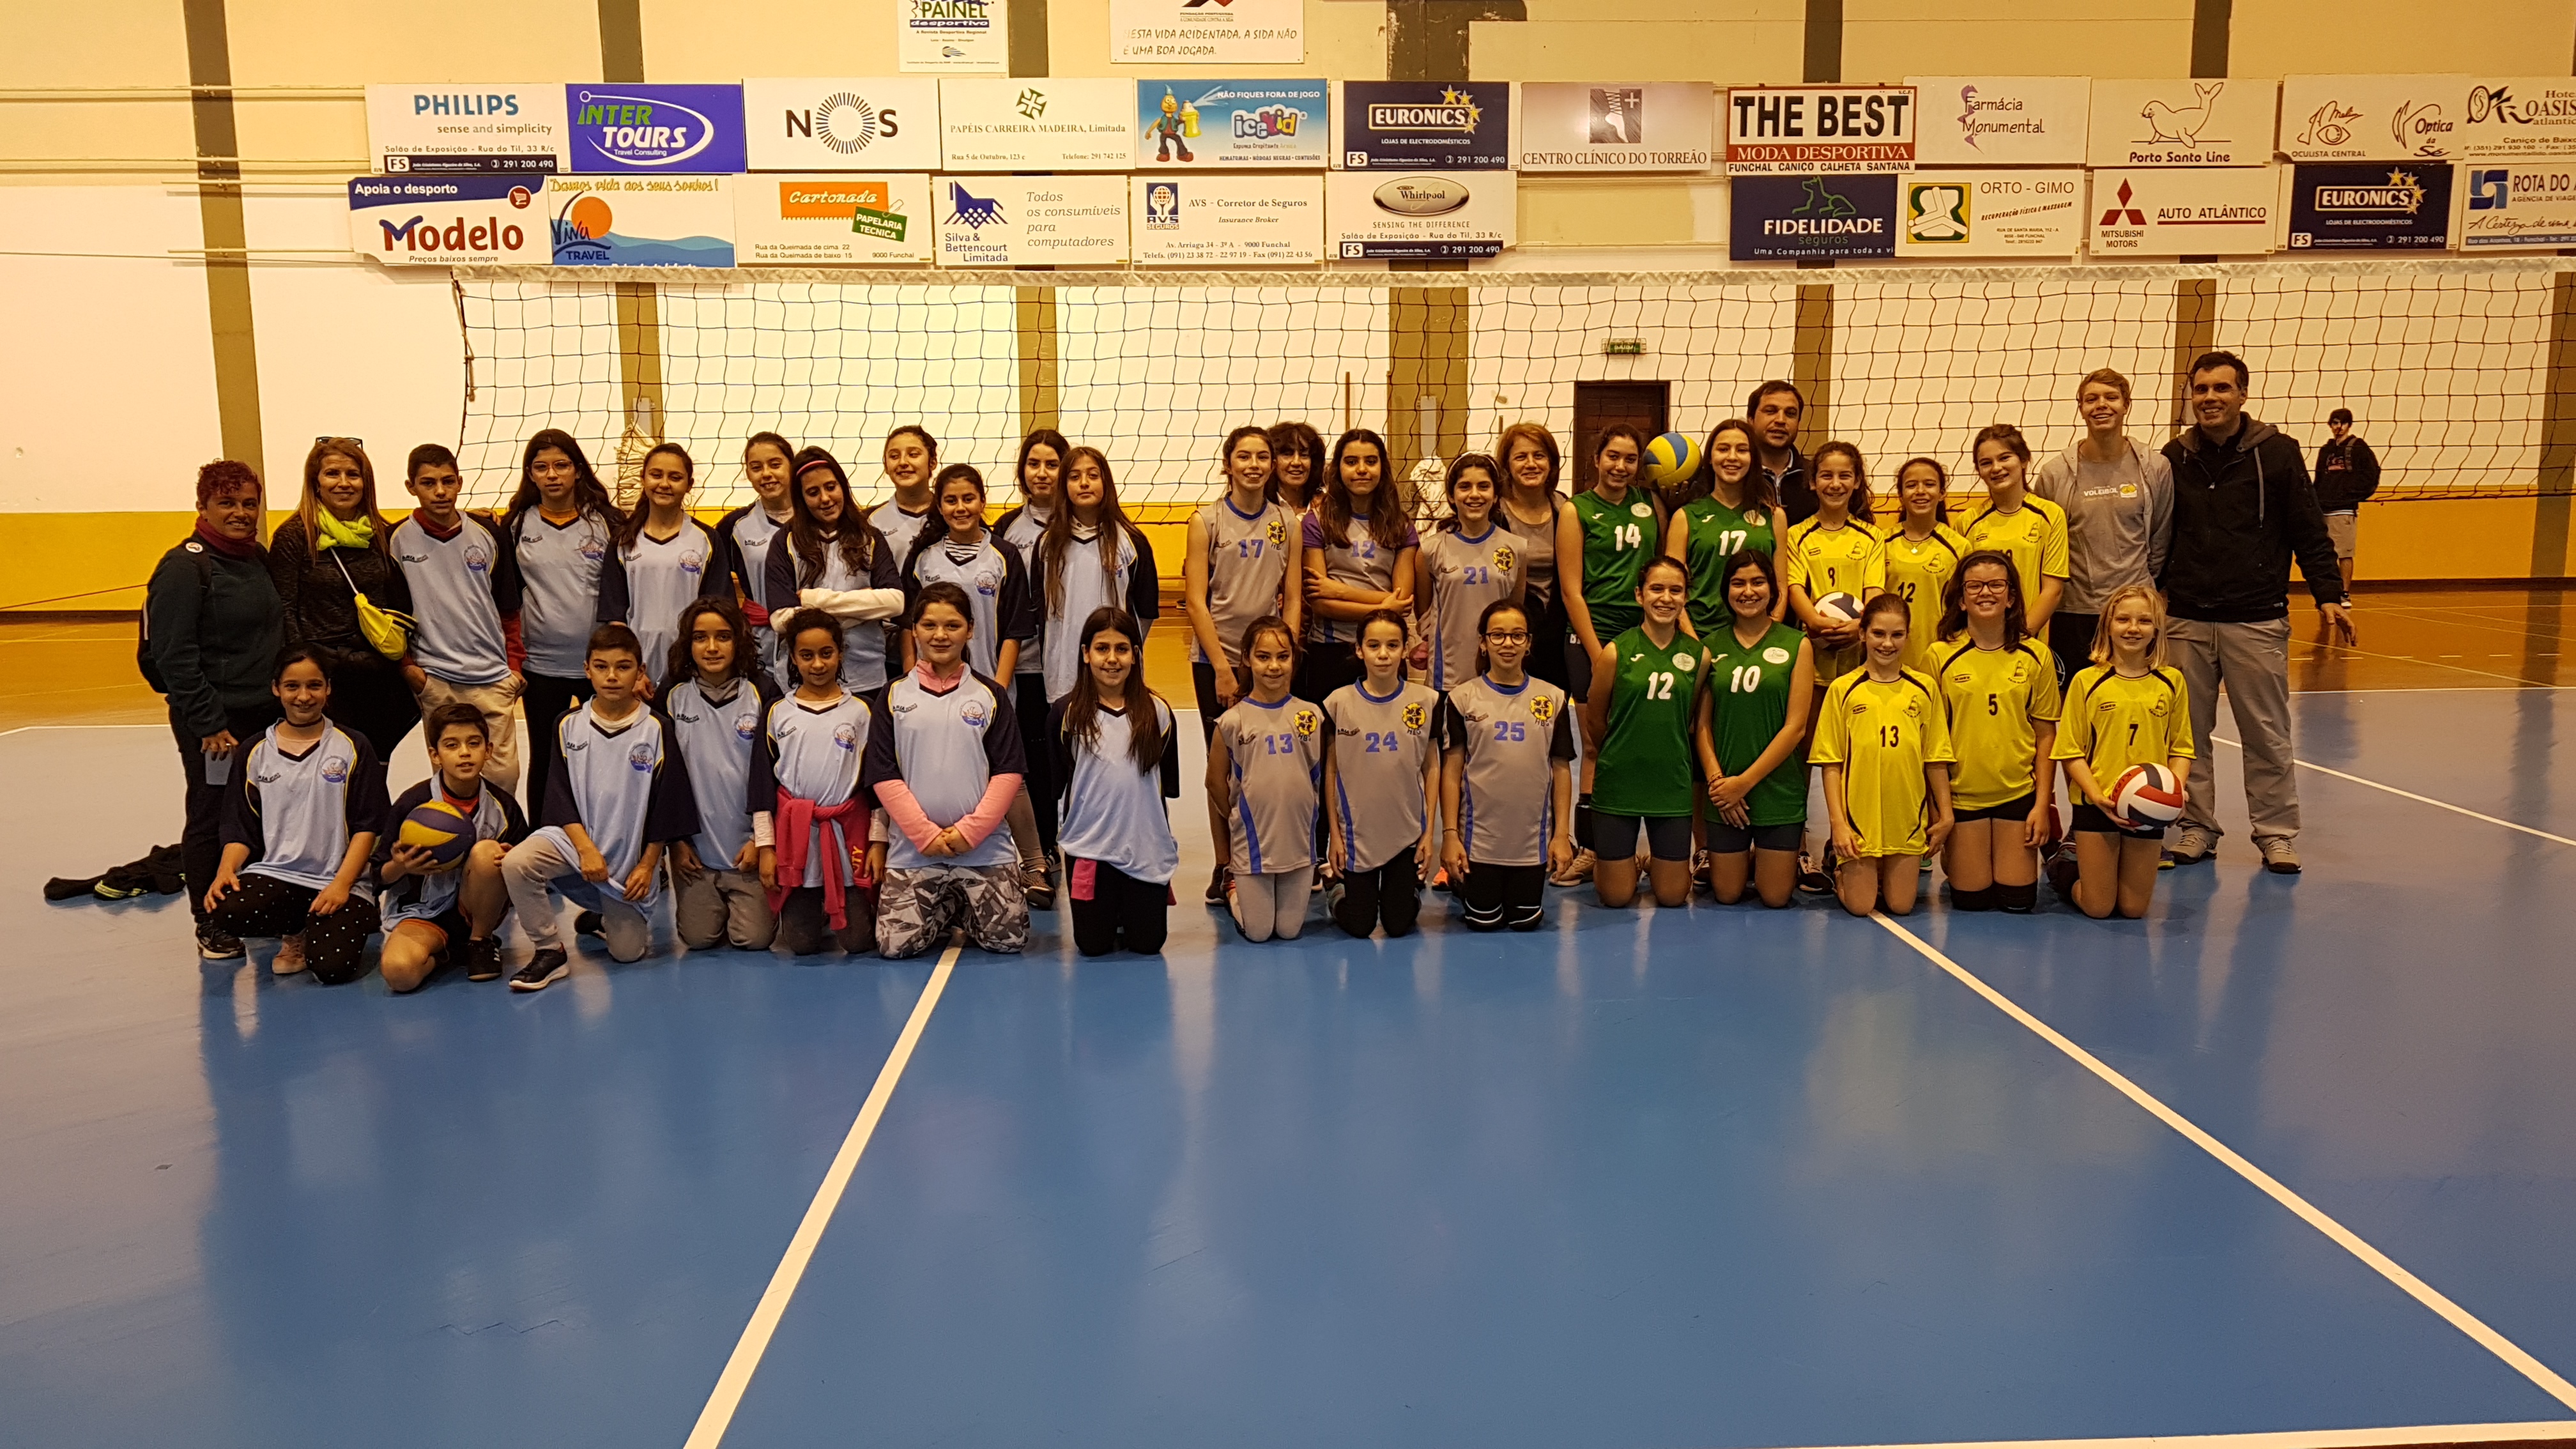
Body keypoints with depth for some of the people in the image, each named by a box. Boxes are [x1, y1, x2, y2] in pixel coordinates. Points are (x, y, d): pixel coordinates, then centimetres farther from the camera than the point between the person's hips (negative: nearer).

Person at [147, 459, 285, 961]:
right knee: (212, 820, 4)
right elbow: (175, 656, -16)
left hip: (267, 713, 7)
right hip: (214, 723, -7)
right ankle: (210, 924, 17)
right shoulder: (185, 567, -12)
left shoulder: (260, 558, 10)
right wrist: (209, 724, -18)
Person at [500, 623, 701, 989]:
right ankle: (549, 952, -11)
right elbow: (560, 797, -2)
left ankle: (609, 914, 33)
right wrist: (586, 849, -15)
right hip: (575, 836, 1)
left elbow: (666, 804, -4)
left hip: (632, 853, -1)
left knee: (627, 951, -4)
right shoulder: (569, 725, -1)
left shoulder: (656, 729, -7)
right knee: (516, 863, -29)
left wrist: (647, 865, -5)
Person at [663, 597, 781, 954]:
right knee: (698, 937, -3)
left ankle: (760, 901, 26)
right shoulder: (673, 697, 1)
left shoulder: (763, 693, -4)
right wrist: (676, 839, 0)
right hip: (695, 843, 2)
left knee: (754, 938, -7)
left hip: (749, 843, -1)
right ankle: (708, 900, 29)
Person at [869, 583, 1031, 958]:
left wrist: (970, 831, -10)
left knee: (1008, 939, -10)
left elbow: (1009, 771, -1)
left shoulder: (990, 695, 4)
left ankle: (966, 913, 23)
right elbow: (883, 775, -1)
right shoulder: (894, 696, 4)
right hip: (913, 848, 0)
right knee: (896, 944, -12)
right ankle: (946, 913, 20)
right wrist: (924, 833, -9)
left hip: (984, 846, 0)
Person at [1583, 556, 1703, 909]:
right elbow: (1594, 721, 2)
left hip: (1672, 784, 2)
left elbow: (1692, 719, 10)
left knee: (1673, 895, 6)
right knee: (1616, 897, 4)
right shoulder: (1617, 651, -9)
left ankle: (1656, 864, 38)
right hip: (1618, 783, -2)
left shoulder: (1698, 655, -3)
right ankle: (1628, 865, 37)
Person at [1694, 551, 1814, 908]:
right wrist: (1716, 780, -10)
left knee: (1775, 897, 3)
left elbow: (1796, 727, -6)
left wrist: (1745, 782, -10)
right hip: (1724, 793, 2)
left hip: (1779, 788, -1)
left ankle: (1788, 859, 34)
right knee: (1726, 895, 5)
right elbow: (1702, 723, 3)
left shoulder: (1797, 645, -2)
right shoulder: (1712, 646, 4)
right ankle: (1744, 861, 37)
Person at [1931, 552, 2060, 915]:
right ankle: (1952, 861, 32)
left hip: (2019, 793, 1)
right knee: (1971, 900, 0)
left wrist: (2043, 803, -2)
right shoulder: (1941, 657, -4)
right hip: (1961, 793, -1)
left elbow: (2045, 735, 3)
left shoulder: (2035, 656, 0)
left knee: (2018, 900, 1)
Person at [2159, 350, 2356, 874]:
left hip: (2257, 620, -2)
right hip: (2186, 619, 3)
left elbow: (2309, 532, -1)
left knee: (2267, 734, 3)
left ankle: (2276, 833, 13)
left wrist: (2328, 595, -8)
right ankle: (2196, 827, 18)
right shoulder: (2176, 457, 6)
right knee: (2187, 732, 6)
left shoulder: (2278, 452, -1)